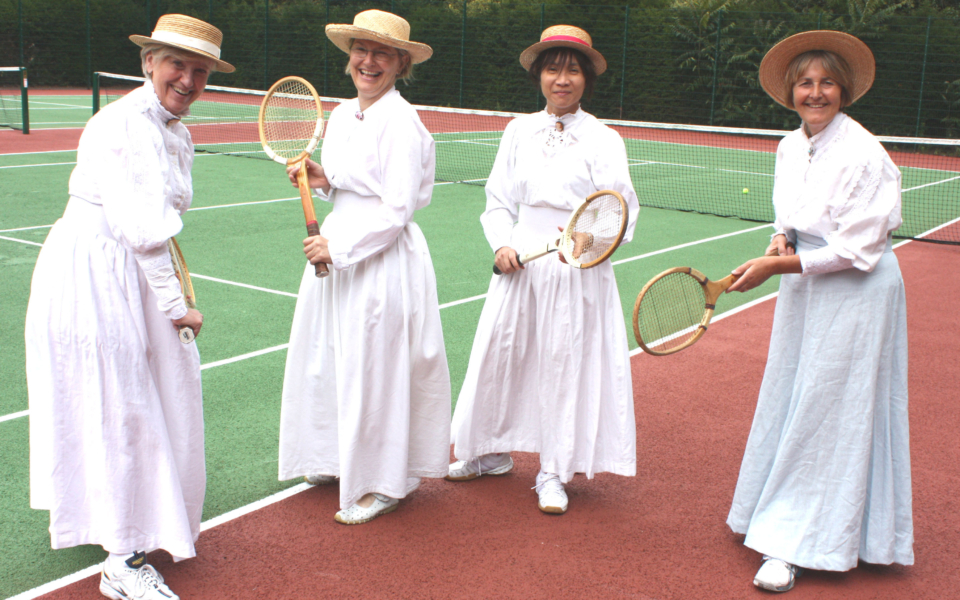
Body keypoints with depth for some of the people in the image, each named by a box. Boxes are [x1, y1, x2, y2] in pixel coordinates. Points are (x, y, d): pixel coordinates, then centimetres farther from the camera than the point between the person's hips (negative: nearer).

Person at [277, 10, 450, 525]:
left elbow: (395, 210, -18)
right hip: (337, 251, 9)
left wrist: (337, 246, -18)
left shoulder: (400, 123, -16)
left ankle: (381, 485, 19)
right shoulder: (341, 115, 10)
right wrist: (323, 180, 1)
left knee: (373, 371, 1)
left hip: (382, 263, -9)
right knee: (324, 361, 17)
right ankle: (335, 459, 38)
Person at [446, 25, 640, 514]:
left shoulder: (603, 140, -3)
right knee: (500, 355, 11)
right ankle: (492, 452, 33)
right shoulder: (519, 131, 7)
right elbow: (498, 200, 12)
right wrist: (503, 245, -5)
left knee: (565, 365, 3)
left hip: (577, 271, -3)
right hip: (519, 266, 3)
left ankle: (554, 473, 20)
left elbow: (622, 208, -10)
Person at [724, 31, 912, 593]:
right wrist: (782, 241, -5)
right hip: (804, 286, 8)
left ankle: (796, 545, 6)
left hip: (856, 292, -8)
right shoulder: (790, 147, 4)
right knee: (788, 404, 13)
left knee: (825, 414, -3)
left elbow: (856, 250, -20)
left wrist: (776, 267, -20)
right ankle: (788, 519, 29)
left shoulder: (864, 155, -18)